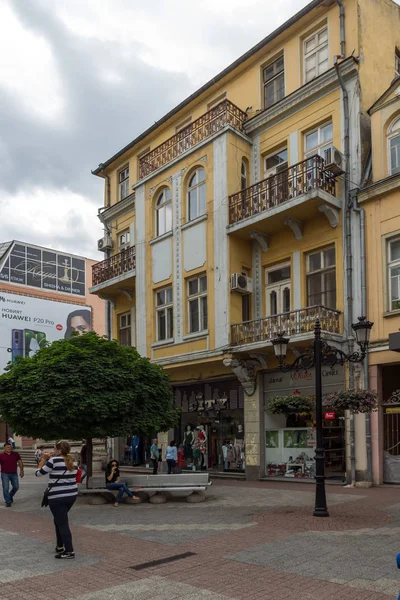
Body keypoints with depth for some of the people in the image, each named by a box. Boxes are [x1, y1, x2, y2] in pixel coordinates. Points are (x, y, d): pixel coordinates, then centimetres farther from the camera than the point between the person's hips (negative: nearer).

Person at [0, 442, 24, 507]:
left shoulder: (15, 454, 1)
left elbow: (20, 462, 8)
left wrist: (21, 471, 3)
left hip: (14, 474, 3)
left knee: (16, 487, 6)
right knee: (6, 488, -5)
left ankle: (10, 496, 33)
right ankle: (8, 501, 7)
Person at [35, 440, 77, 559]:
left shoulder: (54, 460, -13)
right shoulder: (71, 461, 7)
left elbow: (38, 473, -4)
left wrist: (44, 458, 5)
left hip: (57, 497, -7)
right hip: (72, 495, 8)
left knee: (62, 523, -3)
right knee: (59, 520, 24)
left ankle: (69, 551, -4)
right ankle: (60, 546, 30)